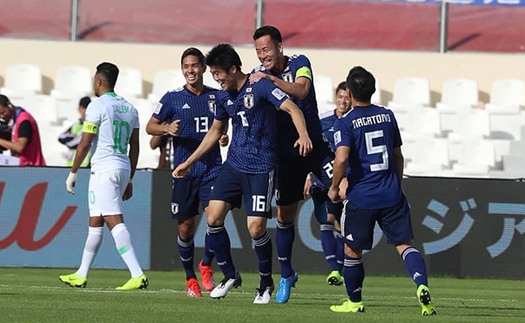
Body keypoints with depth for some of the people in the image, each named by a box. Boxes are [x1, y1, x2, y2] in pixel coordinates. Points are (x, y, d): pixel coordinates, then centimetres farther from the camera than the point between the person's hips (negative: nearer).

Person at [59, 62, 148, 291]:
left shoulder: (97, 106, -9)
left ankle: (137, 274, -24)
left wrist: (72, 173, -1)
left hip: (104, 169, -8)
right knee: (95, 221, 17)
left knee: (115, 221, -13)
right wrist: (130, 180, 21)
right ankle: (81, 275, 24)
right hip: (123, 169, 8)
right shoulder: (129, 108, 13)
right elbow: (134, 147, 15)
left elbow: (85, 144, -11)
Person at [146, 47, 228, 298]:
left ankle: (206, 266, 6)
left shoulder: (216, 96, 6)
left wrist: (224, 137, 0)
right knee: (186, 227, 4)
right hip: (184, 171, -1)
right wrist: (166, 129, -16)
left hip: (212, 169, 1)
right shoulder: (173, 98, 0)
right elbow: (150, 126, 5)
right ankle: (190, 278, 21)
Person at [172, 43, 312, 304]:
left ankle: (266, 282, 12)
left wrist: (303, 135, -40)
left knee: (256, 227, -11)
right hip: (234, 163, 6)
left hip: (261, 167, -6)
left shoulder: (260, 87, -12)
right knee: (213, 217, -6)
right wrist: (188, 163, 26)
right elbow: (216, 131, 23)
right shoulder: (223, 96, 9)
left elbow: (292, 109, -20)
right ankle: (230, 276, 11)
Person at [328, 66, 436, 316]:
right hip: (392, 196, 4)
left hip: (361, 197, -4)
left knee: (352, 250, 14)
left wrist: (334, 187, -6)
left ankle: (354, 301, 25)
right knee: (404, 244, 2)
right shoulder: (387, 116, 9)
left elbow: (341, 158, -21)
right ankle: (422, 285, -23)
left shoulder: (345, 123, -8)